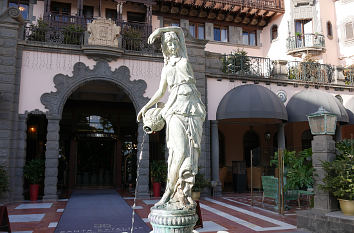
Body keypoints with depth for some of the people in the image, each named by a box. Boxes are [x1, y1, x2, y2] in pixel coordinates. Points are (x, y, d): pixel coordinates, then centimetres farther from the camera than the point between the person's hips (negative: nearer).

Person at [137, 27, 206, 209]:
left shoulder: (184, 59, 18)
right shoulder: (166, 68, 20)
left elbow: (179, 29, 28)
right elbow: (160, 92, 27)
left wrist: (158, 30, 27)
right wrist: (146, 107, 24)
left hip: (193, 111, 1)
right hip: (176, 110, -1)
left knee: (191, 152, -8)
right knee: (180, 151, -15)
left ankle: (184, 194, -6)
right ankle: (169, 193, -7)